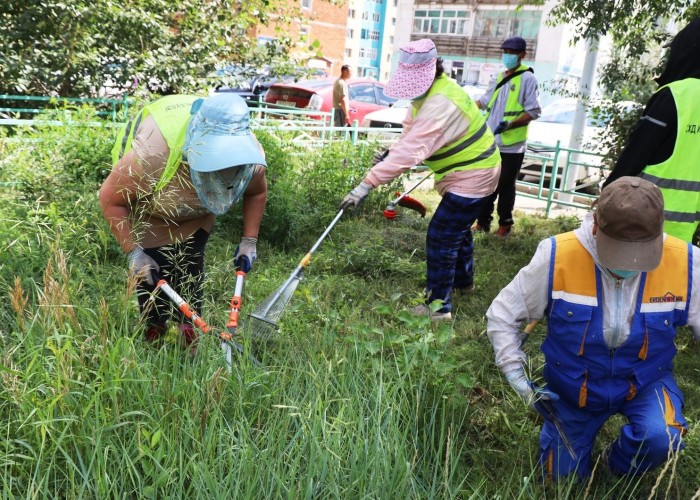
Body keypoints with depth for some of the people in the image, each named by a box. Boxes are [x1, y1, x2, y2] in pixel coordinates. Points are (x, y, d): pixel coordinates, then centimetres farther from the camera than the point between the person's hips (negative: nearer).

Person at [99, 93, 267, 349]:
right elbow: (111, 199, -29)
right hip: (147, 208, -3)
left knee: (192, 265, -2)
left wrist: (249, 240, -12)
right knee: (151, 269, -7)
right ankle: (153, 331, 17)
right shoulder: (152, 155, -46)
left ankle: (188, 327, 18)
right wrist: (133, 252, -28)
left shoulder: (251, 157, -33)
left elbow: (257, 192, -7)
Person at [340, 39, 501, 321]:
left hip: (471, 176, -11)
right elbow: (411, 131, 3)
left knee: (440, 238, -10)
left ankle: (439, 305, 0)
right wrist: (391, 154, -18)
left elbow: (411, 150, -42)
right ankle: (463, 280, 47)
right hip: (470, 171, 11)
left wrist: (366, 185, -46)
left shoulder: (440, 104, -33)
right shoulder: (427, 89, 0)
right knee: (458, 229, 26)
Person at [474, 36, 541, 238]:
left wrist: (510, 124, -24)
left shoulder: (527, 78, -7)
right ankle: (483, 221, 21)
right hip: (491, 143, 6)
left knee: (506, 187, 4)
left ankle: (505, 224, 18)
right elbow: (485, 100, 20)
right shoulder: (499, 77, 13)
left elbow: (534, 112, -13)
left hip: (512, 146, -6)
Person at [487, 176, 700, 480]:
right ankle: (557, 424, 46)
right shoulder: (557, 257, -27)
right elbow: (501, 315, -14)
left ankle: (618, 469, 5)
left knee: (660, 438, -31)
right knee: (564, 483, 13)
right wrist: (515, 374, -18)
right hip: (573, 387, 0)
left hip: (645, 383, 1)